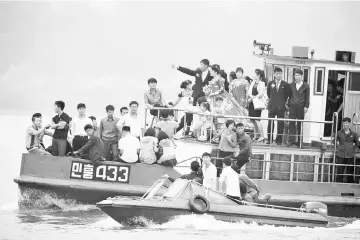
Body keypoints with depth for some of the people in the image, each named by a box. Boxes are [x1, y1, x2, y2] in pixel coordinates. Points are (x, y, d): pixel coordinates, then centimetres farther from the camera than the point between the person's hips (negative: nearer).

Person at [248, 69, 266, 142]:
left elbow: (261, 93, -13)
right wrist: (251, 96, -13)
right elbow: (249, 92, 8)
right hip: (251, 103, 7)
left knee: (256, 119, -11)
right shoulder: (253, 82, 13)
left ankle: (262, 135, -7)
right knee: (253, 120, 6)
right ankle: (256, 135, 16)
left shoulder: (261, 83, -6)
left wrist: (253, 98, -12)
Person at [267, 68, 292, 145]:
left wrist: (285, 101, 6)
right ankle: (269, 139, 11)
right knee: (270, 123, 2)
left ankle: (279, 140, 7)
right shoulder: (270, 84, 6)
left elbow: (289, 94, 10)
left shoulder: (285, 85, 1)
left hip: (281, 107, -1)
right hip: (272, 106, 1)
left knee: (280, 124, 0)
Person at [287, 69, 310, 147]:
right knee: (291, 124, -4)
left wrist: (306, 107, -5)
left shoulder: (306, 86, 3)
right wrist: (288, 104, 6)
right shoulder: (291, 85, 11)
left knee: (300, 124, 3)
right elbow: (289, 95, 13)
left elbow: (307, 97, 2)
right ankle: (291, 140, -3)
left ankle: (299, 141, 9)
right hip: (292, 107, 2)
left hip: (301, 107, -2)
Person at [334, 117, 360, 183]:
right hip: (340, 156, 0)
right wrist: (338, 147, 8)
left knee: (349, 172, 2)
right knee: (339, 172, 0)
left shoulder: (354, 134, 5)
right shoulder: (339, 133, 4)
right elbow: (335, 141, 18)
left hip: (350, 156, 0)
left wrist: (353, 148, 6)